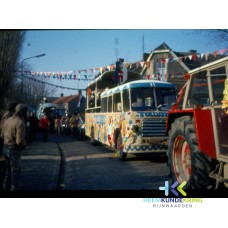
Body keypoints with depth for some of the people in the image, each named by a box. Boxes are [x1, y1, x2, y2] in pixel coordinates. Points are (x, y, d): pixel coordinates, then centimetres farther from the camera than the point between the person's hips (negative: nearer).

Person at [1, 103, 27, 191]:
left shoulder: (8, 120, 3)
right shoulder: (20, 123, -22)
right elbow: (20, 141, -25)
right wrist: (24, 144, -5)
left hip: (5, 148, 8)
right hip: (14, 150, -8)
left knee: (8, 170, 23)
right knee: (15, 172, 7)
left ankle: (6, 188, 33)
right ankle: (13, 188, 13)